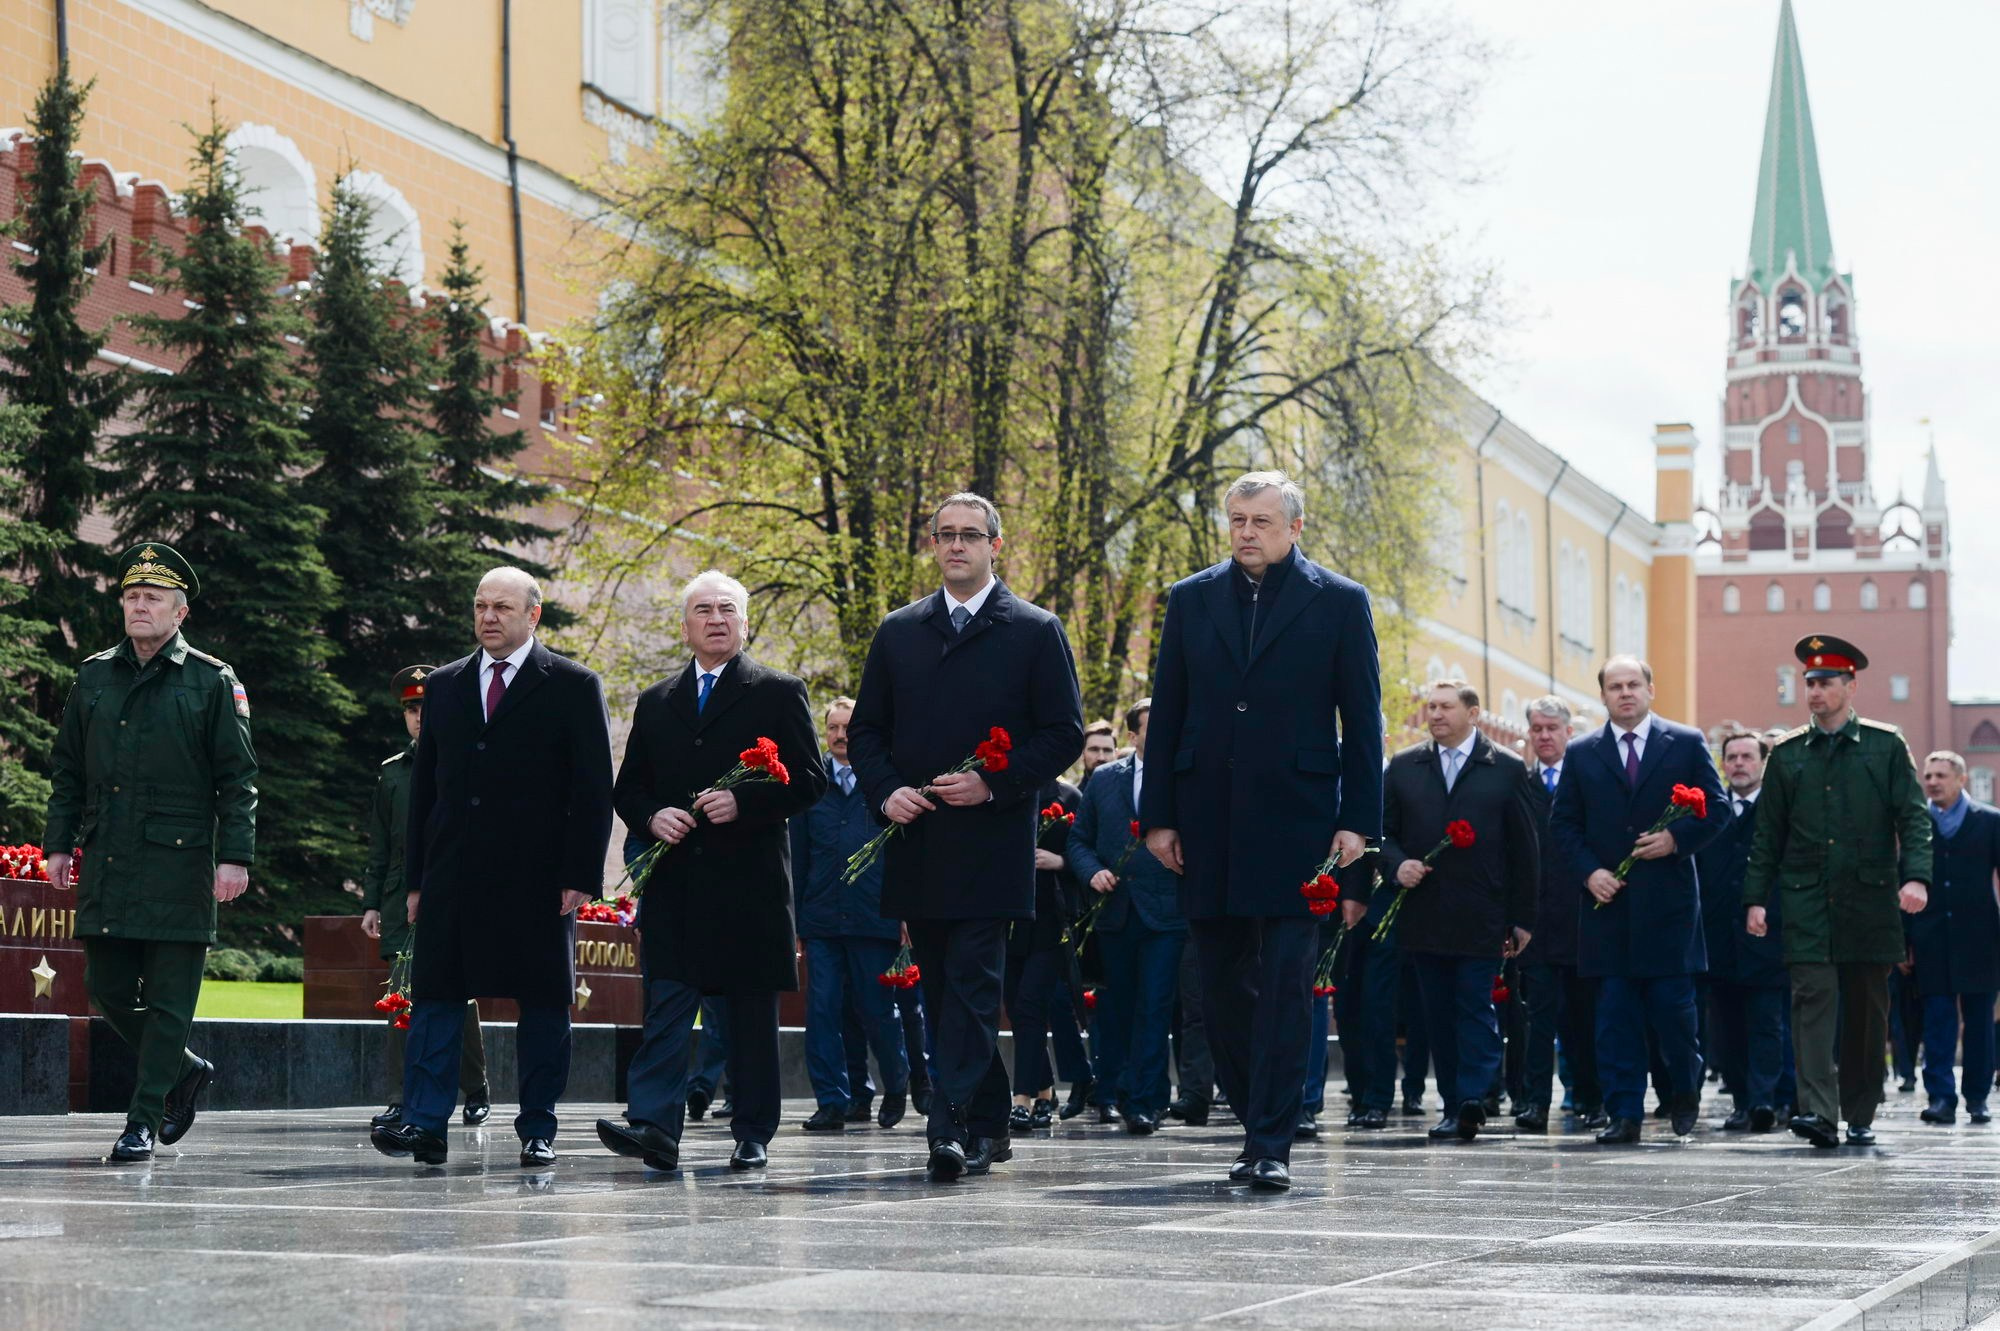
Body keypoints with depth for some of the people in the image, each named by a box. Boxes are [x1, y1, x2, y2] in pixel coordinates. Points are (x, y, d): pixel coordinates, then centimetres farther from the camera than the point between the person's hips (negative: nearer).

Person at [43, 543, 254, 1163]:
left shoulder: (213, 683, 1)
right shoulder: (94, 676, 12)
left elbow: (238, 781, -2)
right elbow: (67, 769, 17)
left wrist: (235, 856, -9)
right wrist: (59, 843, 9)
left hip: (178, 867, -4)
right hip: (105, 865, 4)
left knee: (168, 1000, -2)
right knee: (107, 988, 7)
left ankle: (144, 1120, 4)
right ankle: (185, 1071, 28)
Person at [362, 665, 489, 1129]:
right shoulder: (392, 772, 15)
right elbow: (379, 847, 17)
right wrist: (371, 903, 9)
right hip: (402, 904, 3)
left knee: (459, 998, 0)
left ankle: (476, 1093, 15)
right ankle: (403, 1100, -2)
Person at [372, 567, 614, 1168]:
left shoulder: (573, 686, 2)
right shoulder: (444, 685, 14)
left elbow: (593, 790, -2)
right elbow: (424, 785, 15)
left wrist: (581, 876, -10)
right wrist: (416, 877, 9)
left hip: (538, 880, -3)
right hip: (453, 878, 3)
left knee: (543, 1005, 2)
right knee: (435, 996, -2)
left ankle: (538, 1132, 8)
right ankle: (423, 1125, -1)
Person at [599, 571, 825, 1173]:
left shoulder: (780, 692, 6)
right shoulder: (655, 702, 17)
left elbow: (809, 780, -1)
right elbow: (627, 788, 18)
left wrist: (742, 802, -14)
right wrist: (652, 817, -4)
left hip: (750, 881, -2)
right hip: (674, 885, 3)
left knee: (751, 1013, 3)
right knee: (665, 1009, -7)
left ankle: (753, 1135, 10)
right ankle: (653, 1126, -13)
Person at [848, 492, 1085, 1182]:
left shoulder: (1036, 631, 2)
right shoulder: (898, 632, 13)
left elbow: (1064, 733, -2)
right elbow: (866, 730, 14)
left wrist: (992, 784, -14)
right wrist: (886, 791, -5)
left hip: (991, 842, -5)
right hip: (915, 840, 5)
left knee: (971, 986, -12)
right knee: (940, 990, 9)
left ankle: (952, 1128, -18)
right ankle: (988, 1125, 18)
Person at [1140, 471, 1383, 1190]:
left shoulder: (1339, 602, 3)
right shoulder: (1191, 599, 10)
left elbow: (1361, 723, 2)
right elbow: (1166, 716, 10)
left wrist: (1358, 825, -4)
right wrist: (1158, 816, 4)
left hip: (1296, 821, -3)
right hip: (1209, 823, 3)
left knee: (1285, 986, -7)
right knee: (1223, 985, 8)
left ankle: (1271, 1145, -6)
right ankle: (1258, 1122, 21)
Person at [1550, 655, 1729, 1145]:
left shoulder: (1687, 744, 5)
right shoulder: (1582, 754, 10)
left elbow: (1717, 809, 5)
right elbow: (1563, 823, 10)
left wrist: (1676, 838, -11)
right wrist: (1588, 871, -5)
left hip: (1668, 901, -2)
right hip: (1607, 900, 2)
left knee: (1671, 1004, -2)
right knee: (1615, 1013, 0)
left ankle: (1685, 1089, 25)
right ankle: (1624, 1114, 3)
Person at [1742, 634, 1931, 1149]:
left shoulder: (1886, 745, 5)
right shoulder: (1787, 753, 9)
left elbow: (1914, 816, 0)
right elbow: (1768, 833, 11)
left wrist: (1915, 876, -15)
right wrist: (1756, 898, 4)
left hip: (1869, 899, 0)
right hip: (1806, 900, 0)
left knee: (1867, 1010, 5)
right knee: (1813, 999, -12)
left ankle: (1860, 1116, 15)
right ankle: (1818, 1112, -19)